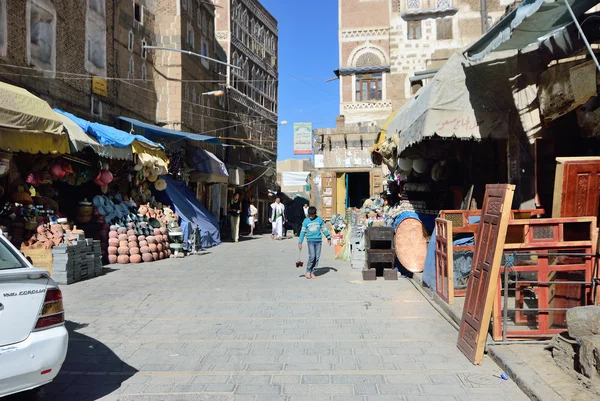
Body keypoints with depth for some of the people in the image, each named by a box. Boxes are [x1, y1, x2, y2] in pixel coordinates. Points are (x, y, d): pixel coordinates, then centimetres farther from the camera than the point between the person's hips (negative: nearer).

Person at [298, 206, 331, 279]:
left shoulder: (319, 219, 2)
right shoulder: (306, 221, -1)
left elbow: (324, 229, 13)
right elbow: (302, 232, -1)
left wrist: (328, 237, 17)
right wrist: (300, 243, -6)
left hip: (319, 240, 2)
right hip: (310, 240, -2)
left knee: (317, 257, 2)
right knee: (312, 256, -13)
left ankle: (312, 273, 12)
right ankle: (308, 271, 6)